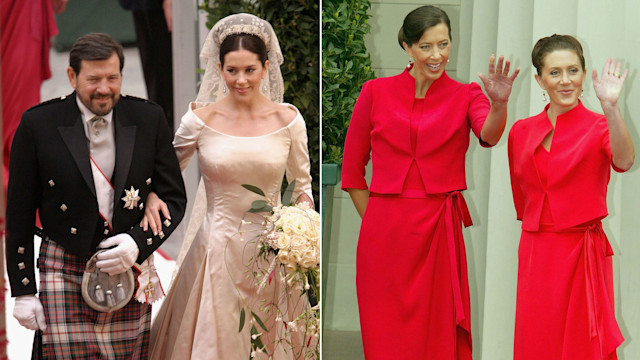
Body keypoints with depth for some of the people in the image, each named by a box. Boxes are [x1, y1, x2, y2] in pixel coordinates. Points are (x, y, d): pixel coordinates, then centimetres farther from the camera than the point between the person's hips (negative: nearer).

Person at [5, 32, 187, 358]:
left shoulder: (149, 119, 2)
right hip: (63, 275, -2)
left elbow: (173, 197, 7)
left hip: (130, 271, 2)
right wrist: (23, 291, -1)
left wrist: (138, 242, -11)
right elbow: (20, 213, 1)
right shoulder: (38, 124, -4)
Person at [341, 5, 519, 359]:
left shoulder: (465, 95, 5)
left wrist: (499, 104, -38)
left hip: (441, 231, 0)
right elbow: (352, 170, 9)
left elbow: (489, 134, -19)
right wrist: (375, 221, 7)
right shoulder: (375, 92, 4)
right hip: (384, 233, 0)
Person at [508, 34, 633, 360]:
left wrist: (610, 107, -39)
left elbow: (624, 161, -28)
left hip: (582, 255, -4)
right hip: (535, 255, 4)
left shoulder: (599, 127, -5)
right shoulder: (521, 131, 7)